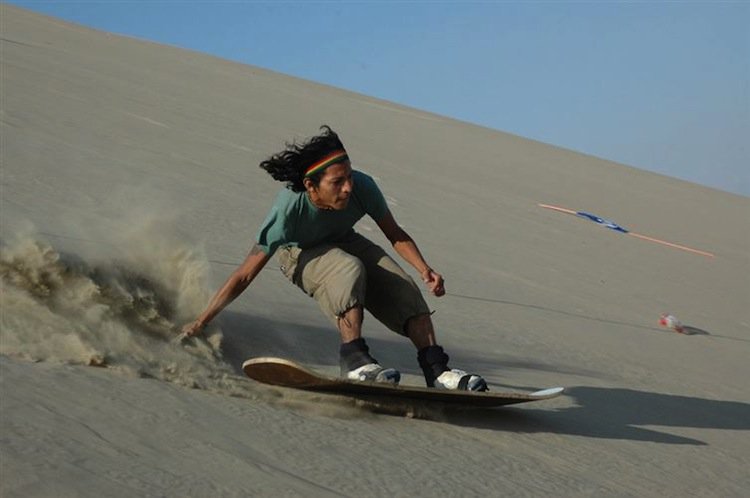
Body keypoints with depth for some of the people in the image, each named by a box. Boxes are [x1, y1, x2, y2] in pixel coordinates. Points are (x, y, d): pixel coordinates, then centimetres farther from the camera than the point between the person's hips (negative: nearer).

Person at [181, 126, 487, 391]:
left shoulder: (362, 187, -31)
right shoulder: (289, 210, -38)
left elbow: (395, 235, -13)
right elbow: (245, 275, -32)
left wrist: (424, 269, -28)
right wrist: (201, 322, -31)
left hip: (343, 243, 4)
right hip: (298, 253, -4)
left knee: (403, 288, -17)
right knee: (350, 269, -36)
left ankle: (436, 368, -13)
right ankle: (354, 360, -34)